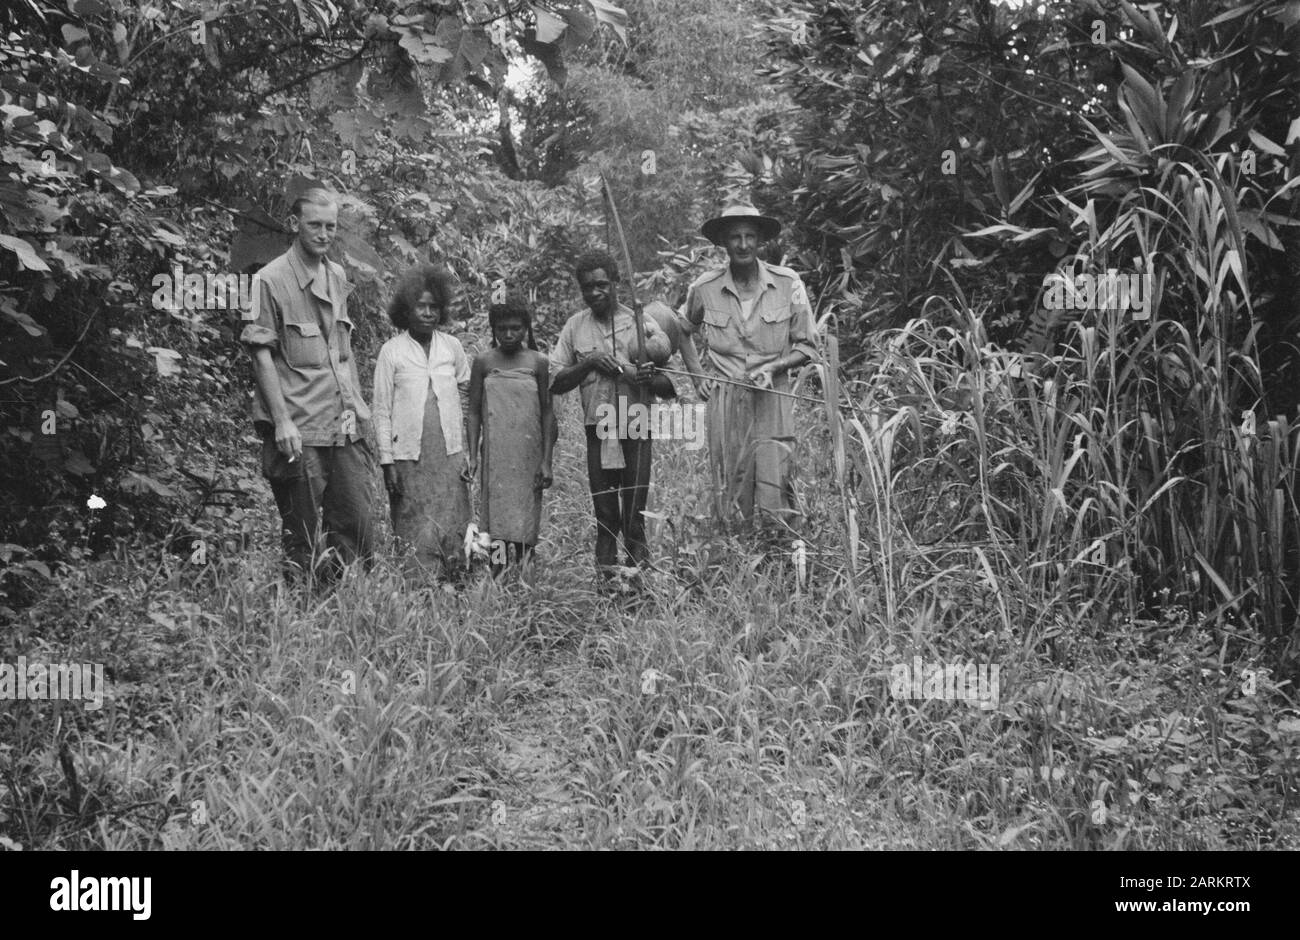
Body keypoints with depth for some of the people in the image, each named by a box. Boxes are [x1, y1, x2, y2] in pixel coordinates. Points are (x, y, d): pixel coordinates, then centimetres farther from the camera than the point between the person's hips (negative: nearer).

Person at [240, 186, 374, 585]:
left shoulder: (338, 276, 13)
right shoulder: (271, 280, -7)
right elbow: (262, 354, -10)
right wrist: (281, 420, -17)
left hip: (346, 426, 6)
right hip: (299, 431, -6)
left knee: (357, 526, 5)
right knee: (304, 538, 1)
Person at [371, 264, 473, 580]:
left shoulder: (452, 347, 8)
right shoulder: (391, 351, 1)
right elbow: (381, 411, 2)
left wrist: (469, 451, 8)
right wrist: (387, 462, -3)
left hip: (450, 455, 2)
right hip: (409, 457, -2)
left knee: (453, 532, 1)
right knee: (417, 539, -2)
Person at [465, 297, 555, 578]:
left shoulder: (538, 362, 2)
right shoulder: (483, 362, 3)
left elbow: (546, 413, 4)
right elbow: (474, 412, 6)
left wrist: (546, 461, -1)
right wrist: (472, 456, -2)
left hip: (528, 456, 0)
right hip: (495, 456, 0)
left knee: (526, 520, 0)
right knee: (496, 519, -4)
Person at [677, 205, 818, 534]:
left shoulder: (788, 284, -1)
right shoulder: (705, 288, 2)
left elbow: (807, 347, 6)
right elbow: (682, 331, 22)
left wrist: (772, 367, -11)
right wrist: (697, 376, 11)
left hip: (772, 402, -1)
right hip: (724, 404, 1)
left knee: (777, 506, -8)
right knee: (731, 505, 3)